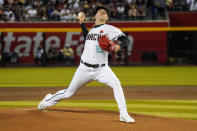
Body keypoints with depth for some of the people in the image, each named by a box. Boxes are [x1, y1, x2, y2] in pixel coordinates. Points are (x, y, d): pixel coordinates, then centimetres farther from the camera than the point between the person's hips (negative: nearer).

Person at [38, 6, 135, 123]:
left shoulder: (109, 29, -4)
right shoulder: (92, 29, 13)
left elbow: (126, 40, -13)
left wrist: (119, 46, -34)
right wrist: (82, 24, 28)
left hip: (101, 69, -3)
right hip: (85, 68, 3)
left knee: (116, 84, -30)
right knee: (69, 93, 14)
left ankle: (123, 114, -28)